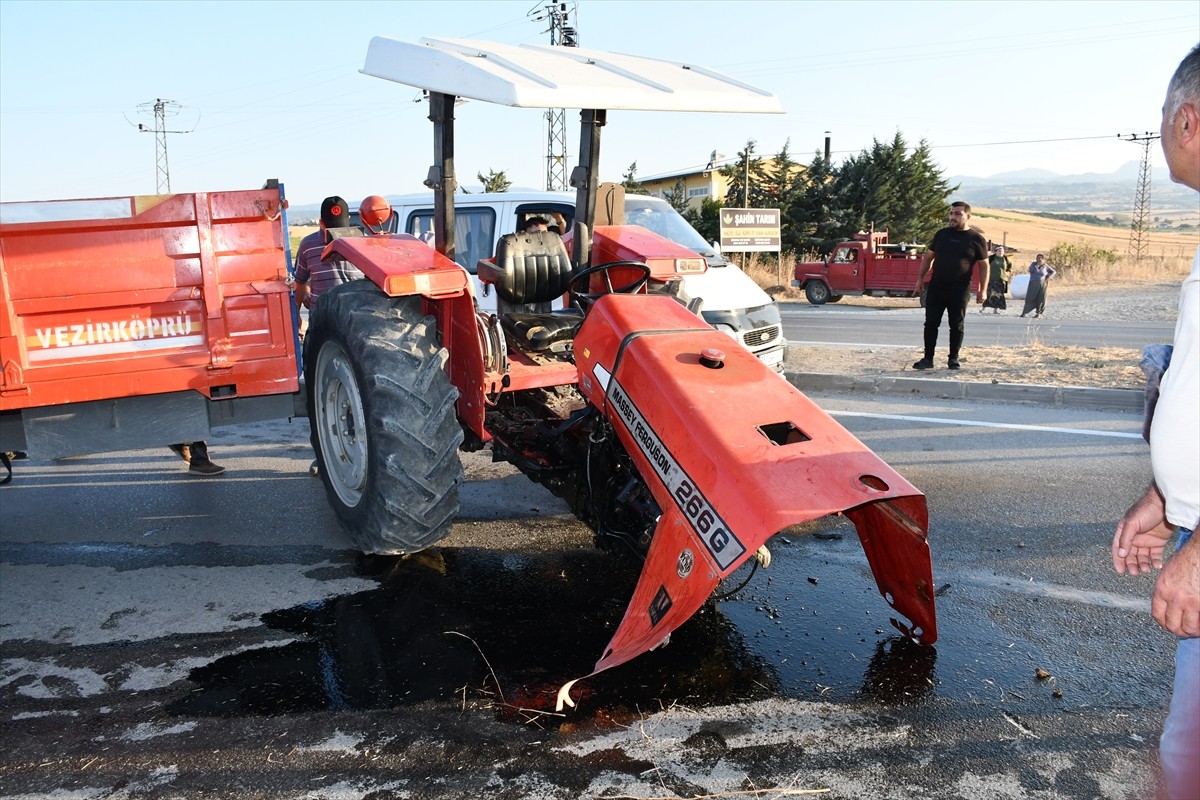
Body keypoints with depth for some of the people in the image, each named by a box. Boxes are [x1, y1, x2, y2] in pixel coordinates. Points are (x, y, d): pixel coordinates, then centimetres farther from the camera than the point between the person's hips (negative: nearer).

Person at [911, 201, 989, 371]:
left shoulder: (977, 239, -1)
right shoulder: (941, 234, 9)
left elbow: (983, 266, 1)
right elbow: (928, 257, 15)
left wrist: (982, 290, -6)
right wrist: (920, 278, 8)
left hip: (959, 291, -3)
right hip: (936, 288, 3)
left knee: (957, 326, 5)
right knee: (931, 323, 4)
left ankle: (953, 359, 16)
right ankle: (928, 358, 11)